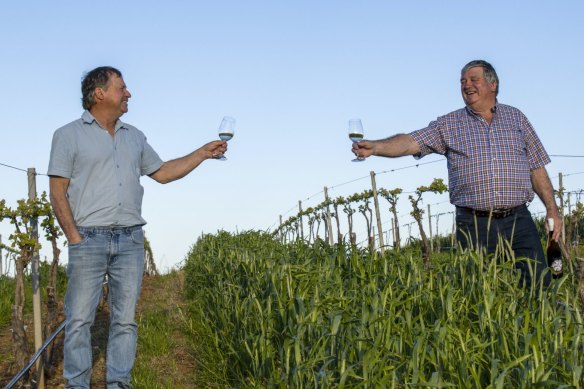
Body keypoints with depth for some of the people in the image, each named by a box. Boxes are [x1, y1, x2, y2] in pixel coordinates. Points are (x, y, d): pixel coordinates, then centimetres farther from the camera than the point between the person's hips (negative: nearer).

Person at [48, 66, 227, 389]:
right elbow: (57, 192, -2)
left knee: (125, 319, 4)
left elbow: (162, 172, 23)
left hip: (130, 241, 4)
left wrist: (203, 153, 17)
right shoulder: (69, 135, 1)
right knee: (79, 318, -4)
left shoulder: (134, 137, 17)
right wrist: (74, 238, -11)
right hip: (89, 239, -4)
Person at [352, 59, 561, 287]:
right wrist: (374, 147, -25)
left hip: (518, 220, 1)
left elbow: (537, 168, 14)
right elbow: (411, 142, -7)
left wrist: (552, 209, 7)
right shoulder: (449, 124, 6)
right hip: (474, 225, -1)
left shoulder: (515, 118, 12)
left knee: (540, 283, -4)